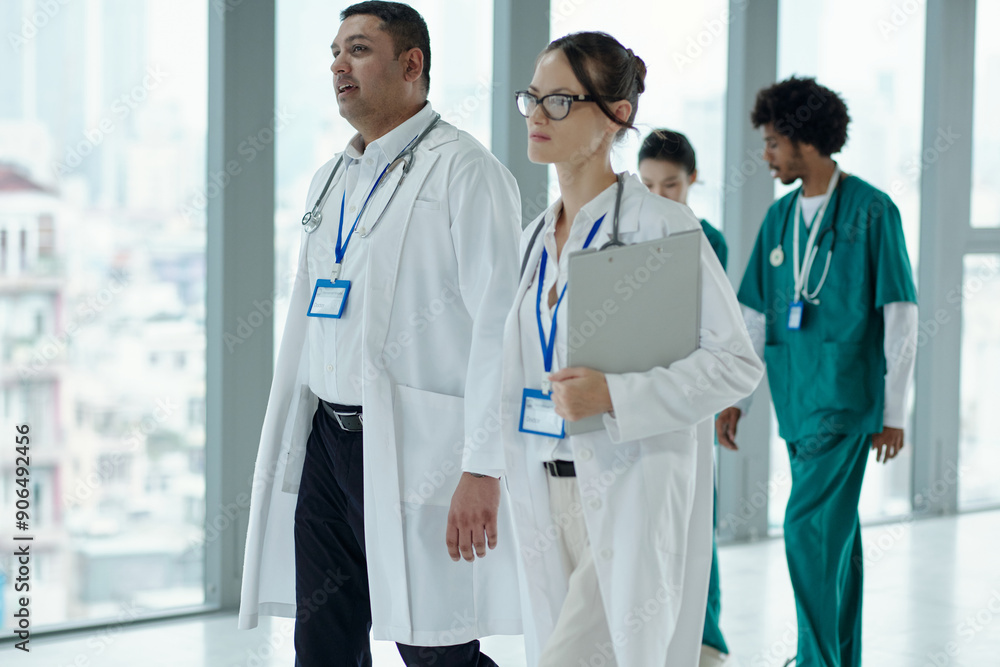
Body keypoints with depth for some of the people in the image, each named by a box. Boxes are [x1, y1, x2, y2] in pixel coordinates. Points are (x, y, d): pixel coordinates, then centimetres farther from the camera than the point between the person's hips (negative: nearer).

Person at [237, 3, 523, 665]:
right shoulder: (332, 179, 18)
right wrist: (284, 451, 17)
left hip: (416, 449, -7)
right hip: (326, 439, 8)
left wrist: (483, 469, -20)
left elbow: (499, 327, -14)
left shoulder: (464, 170, -7)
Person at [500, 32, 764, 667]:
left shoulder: (662, 226, -10)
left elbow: (737, 362, -12)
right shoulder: (537, 236, 12)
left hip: (635, 499, -7)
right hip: (552, 498, 7)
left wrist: (613, 395, -21)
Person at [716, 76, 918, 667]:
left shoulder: (871, 210, -7)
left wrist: (895, 410, -8)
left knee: (811, 525, -13)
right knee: (835, 531, 13)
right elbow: (756, 316, 15)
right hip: (796, 396, 6)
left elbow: (901, 315, -7)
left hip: (846, 396, -6)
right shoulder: (781, 216, 12)